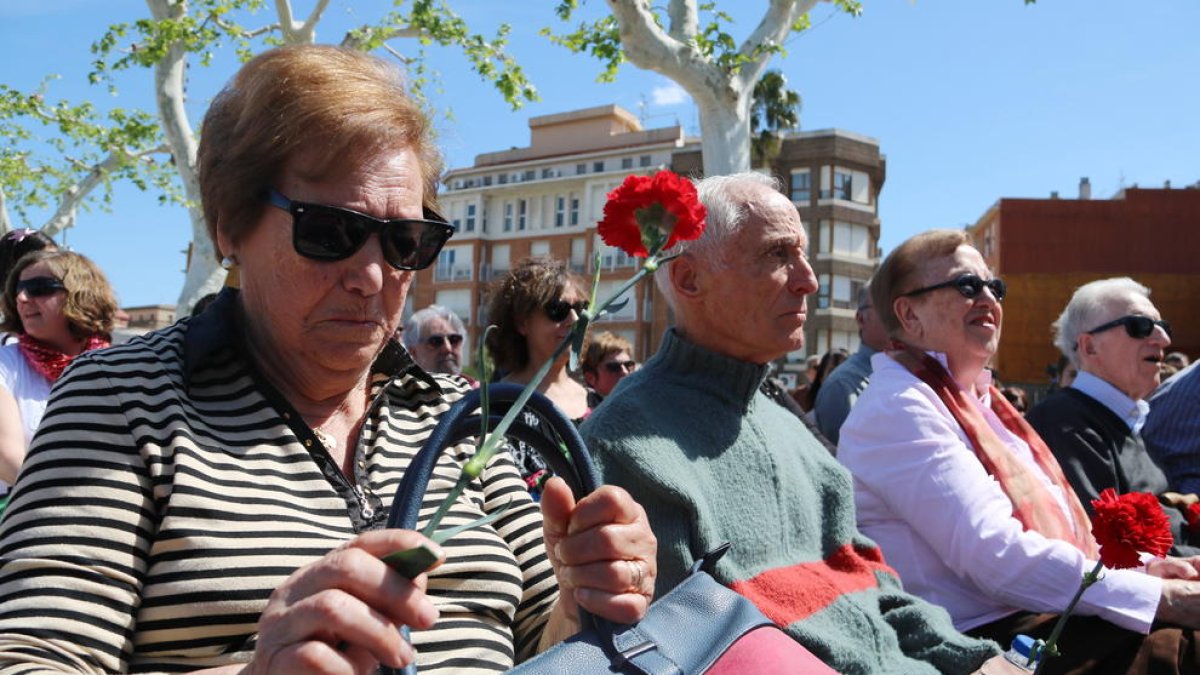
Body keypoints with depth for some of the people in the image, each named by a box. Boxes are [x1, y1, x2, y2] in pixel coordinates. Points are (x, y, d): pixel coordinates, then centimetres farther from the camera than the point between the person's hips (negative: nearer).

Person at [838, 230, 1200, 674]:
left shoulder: (978, 399, 18)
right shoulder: (899, 407, -12)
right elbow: (996, 557, -20)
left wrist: (1138, 568, 4)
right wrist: (1158, 597, -18)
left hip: (1050, 616, 9)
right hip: (980, 636, -9)